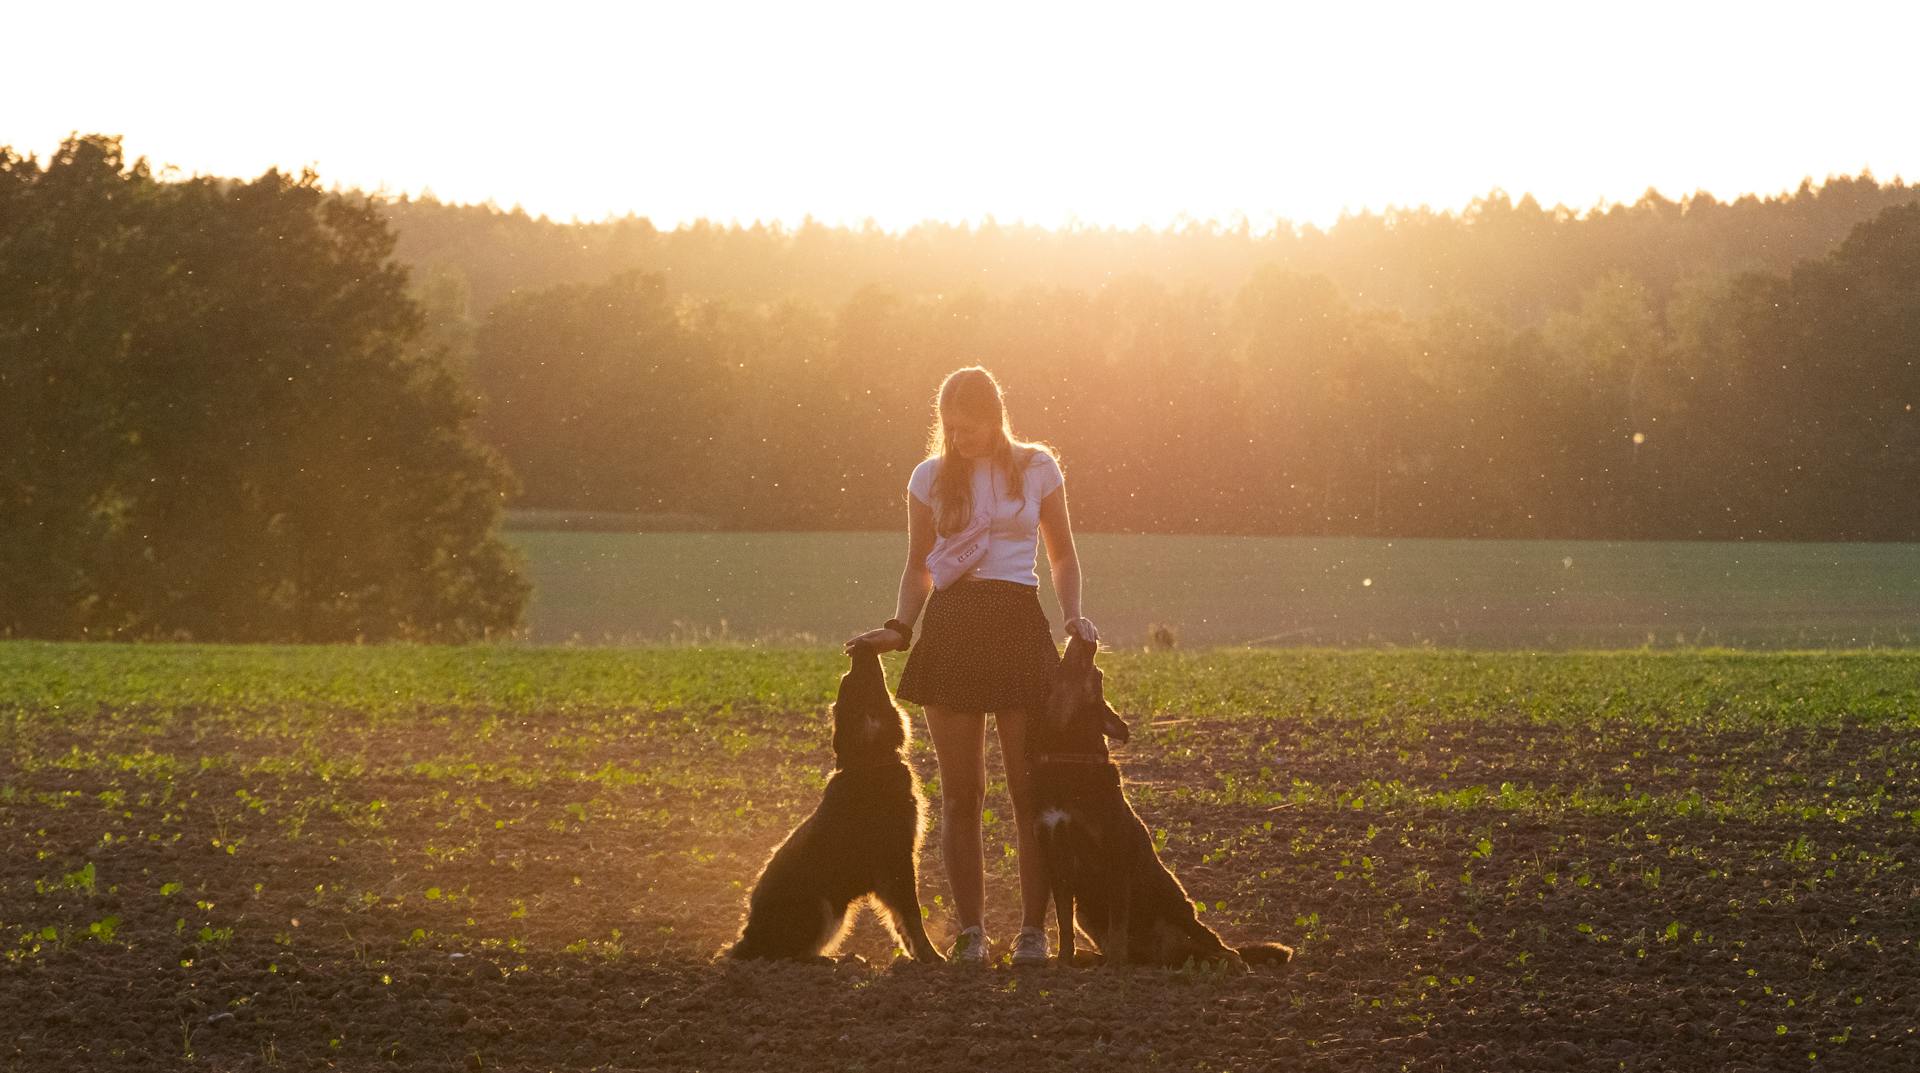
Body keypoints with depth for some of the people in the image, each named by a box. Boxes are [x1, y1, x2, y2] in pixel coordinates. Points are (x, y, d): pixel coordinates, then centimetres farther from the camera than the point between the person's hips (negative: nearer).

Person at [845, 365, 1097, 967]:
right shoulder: (930, 478, 8)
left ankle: (1033, 929, 0)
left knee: (1030, 788, -4)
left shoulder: (1036, 468, 6)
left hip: (1019, 626, -1)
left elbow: (1063, 557, 13)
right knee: (961, 793, 0)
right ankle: (971, 930, 4)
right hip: (950, 629, 1)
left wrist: (1073, 616, -4)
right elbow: (917, 567, 15)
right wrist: (900, 628, -1)